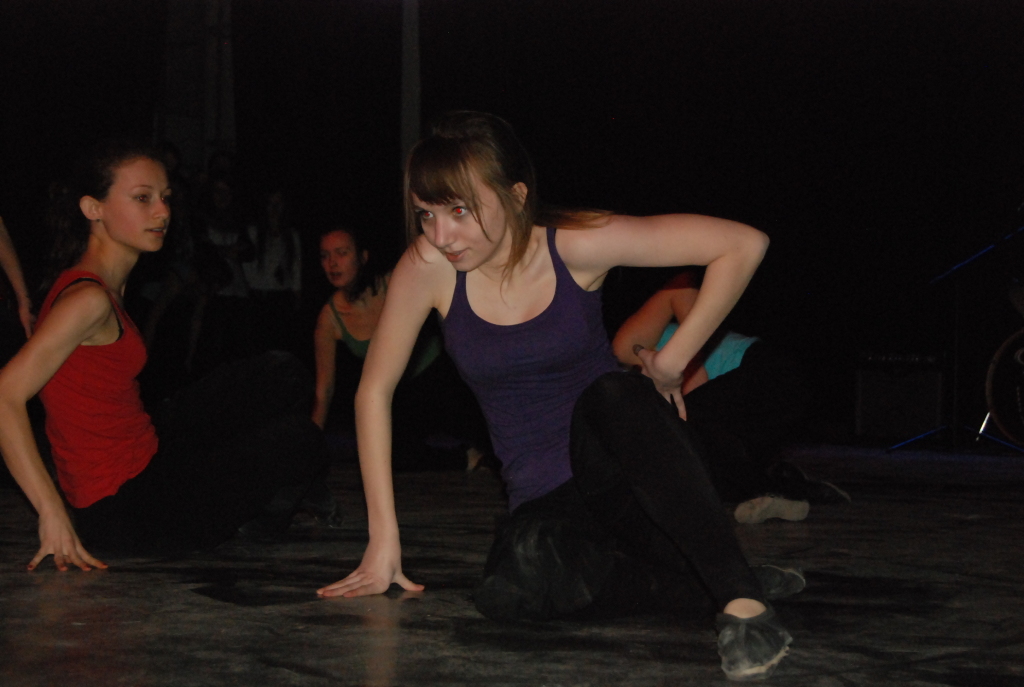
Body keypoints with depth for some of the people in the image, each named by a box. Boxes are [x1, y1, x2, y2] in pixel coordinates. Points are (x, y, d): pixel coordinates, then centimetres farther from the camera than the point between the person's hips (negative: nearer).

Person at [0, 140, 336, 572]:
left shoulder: (109, 287, 8)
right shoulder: (90, 299, -22)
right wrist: (53, 514, -29)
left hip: (147, 463, 10)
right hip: (124, 512, -10)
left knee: (282, 378, 14)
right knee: (300, 442, 3)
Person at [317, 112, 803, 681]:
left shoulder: (575, 245, -14)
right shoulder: (428, 267, -10)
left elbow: (743, 244, -13)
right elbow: (374, 391, -2)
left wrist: (673, 364, -13)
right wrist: (384, 538, -5)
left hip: (620, 470, -1)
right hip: (544, 500, 2)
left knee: (612, 393, -37)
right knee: (514, 588, -34)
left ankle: (740, 599, -37)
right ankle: (703, 582, -16)